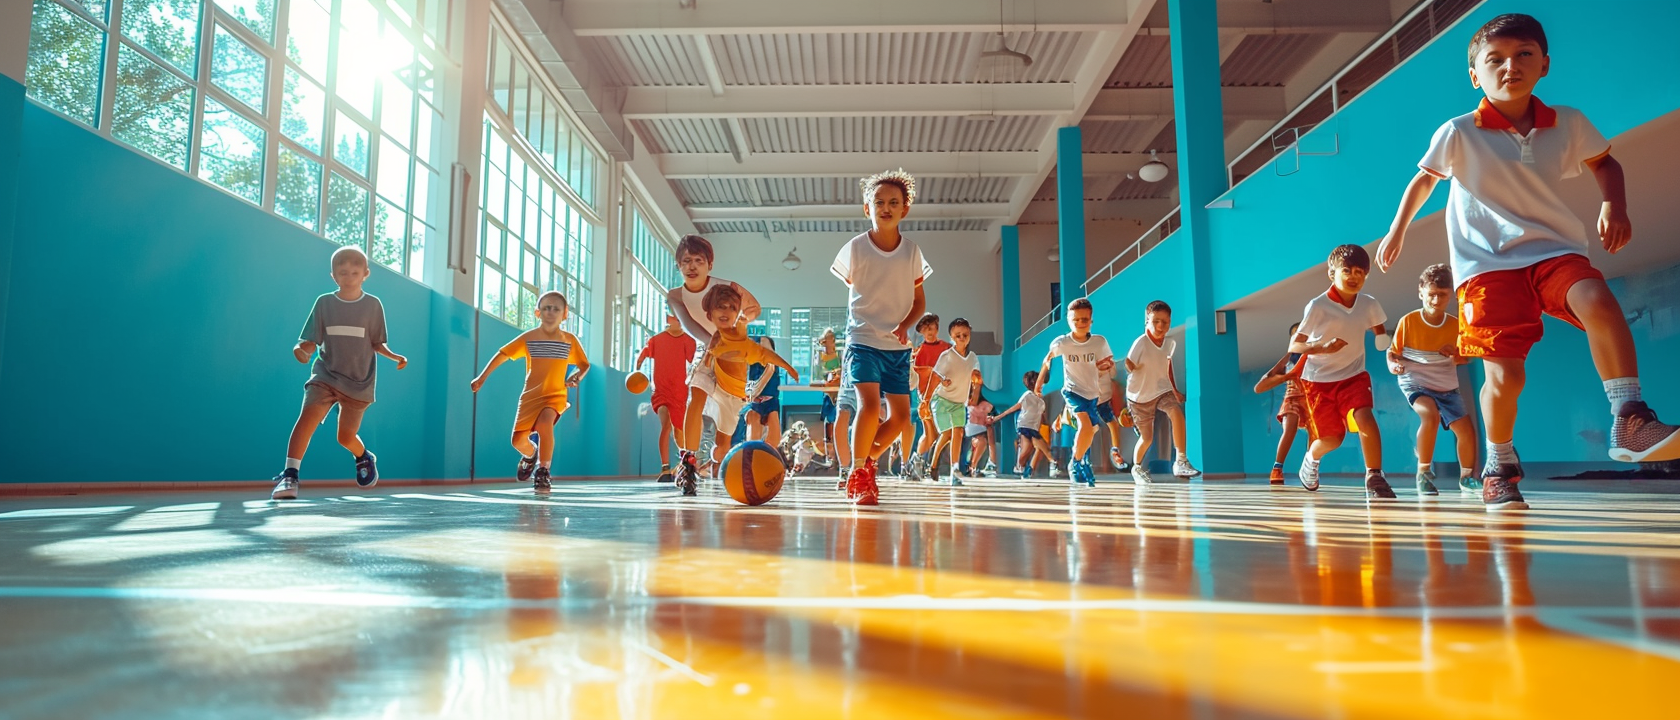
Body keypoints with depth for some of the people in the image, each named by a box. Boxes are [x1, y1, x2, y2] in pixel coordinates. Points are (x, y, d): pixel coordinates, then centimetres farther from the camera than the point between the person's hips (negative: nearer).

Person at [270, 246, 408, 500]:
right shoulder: (324, 302, 1)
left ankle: (364, 458, 38)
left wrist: (395, 356, -15)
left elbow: (377, 343, 4)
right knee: (308, 415, -24)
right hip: (326, 374, 0)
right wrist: (300, 349, -22)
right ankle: (290, 475, -24)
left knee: (346, 436, 4)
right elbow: (312, 342, 0)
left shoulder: (373, 304, 0)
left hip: (359, 381, 0)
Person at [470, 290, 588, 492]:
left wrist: (577, 377, -14)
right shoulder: (528, 337, 0)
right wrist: (482, 377, 0)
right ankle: (530, 455, 38)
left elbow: (584, 364, 8)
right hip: (530, 396, 2)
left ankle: (542, 472, -22)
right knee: (519, 440, -1)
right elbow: (503, 354, 5)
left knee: (545, 423, -32)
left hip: (556, 395, -2)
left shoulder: (570, 340, 0)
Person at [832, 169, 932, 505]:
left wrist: (905, 325, -11)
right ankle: (858, 474, -4)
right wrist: (864, 320, 5)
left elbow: (919, 301, 6)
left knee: (900, 415, 3)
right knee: (870, 404, -21)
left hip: (898, 345, 4)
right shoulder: (855, 249, -6)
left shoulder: (912, 253, 0)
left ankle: (867, 461, 26)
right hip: (863, 339, -4)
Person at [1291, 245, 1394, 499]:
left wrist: (1387, 347, -3)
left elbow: (1379, 328, 18)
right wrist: (1324, 347, -35)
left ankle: (1374, 476, -14)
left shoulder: (1369, 304, -5)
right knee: (1332, 438, 3)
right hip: (1319, 379, -3)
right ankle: (1311, 458, 38)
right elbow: (1293, 347, -18)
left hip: (1353, 375, 3)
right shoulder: (1318, 306, -18)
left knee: (1365, 416, -25)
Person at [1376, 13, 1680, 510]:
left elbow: (1603, 162, 22)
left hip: (1553, 249, 3)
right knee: (1505, 375, -12)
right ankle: (1499, 467, 12)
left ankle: (1628, 422, -22)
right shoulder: (1459, 134, -5)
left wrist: (1614, 205, 5)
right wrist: (1398, 230, 14)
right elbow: (1424, 179, 13)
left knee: (1597, 300, -33)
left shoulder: (1568, 124, 3)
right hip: (1487, 261, -2)